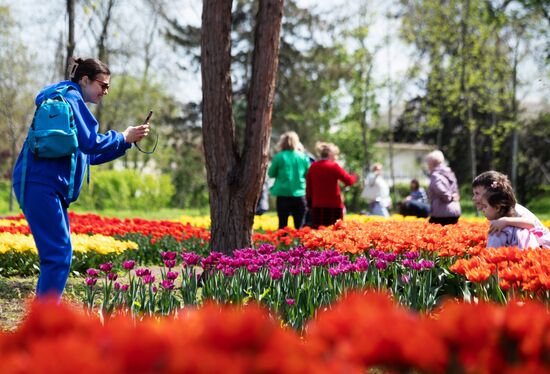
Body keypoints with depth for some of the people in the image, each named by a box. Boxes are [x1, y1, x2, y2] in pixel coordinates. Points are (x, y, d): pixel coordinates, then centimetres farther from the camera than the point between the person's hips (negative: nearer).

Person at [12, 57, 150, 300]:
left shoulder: (71, 100, 25)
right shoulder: (70, 97, -7)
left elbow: (91, 155, 25)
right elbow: (89, 142, -16)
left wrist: (127, 141, 17)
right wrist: (123, 137, -3)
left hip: (47, 187, 11)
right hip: (39, 183, -11)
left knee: (57, 253, 11)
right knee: (58, 253, -13)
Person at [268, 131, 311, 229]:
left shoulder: (279, 157, -7)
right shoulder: (303, 157, -1)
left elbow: (271, 174, 2)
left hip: (283, 195, -1)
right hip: (299, 194, 1)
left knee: (282, 225, 7)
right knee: (299, 225, 7)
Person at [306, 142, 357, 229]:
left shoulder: (313, 167, 7)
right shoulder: (333, 166, -8)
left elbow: (308, 187, 10)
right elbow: (349, 181, -9)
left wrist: (309, 202, 18)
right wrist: (354, 176, 12)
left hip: (317, 205, 5)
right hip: (333, 206, -5)